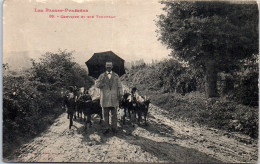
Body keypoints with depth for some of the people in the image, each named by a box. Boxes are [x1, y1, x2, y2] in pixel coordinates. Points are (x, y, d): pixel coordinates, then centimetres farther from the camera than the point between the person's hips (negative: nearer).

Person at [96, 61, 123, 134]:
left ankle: (114, 128, 12)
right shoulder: (102, 76, 10)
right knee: (105, 114, 3)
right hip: (105, 98, 0)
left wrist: (120, 94, -2)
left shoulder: (116, 76, 11)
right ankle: (106, 128, 10)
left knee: (114, 114, 3)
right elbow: (97, 85, 2)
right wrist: (102, 82, -17)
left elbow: (119, 86, 8)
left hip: (114, 98, 0)